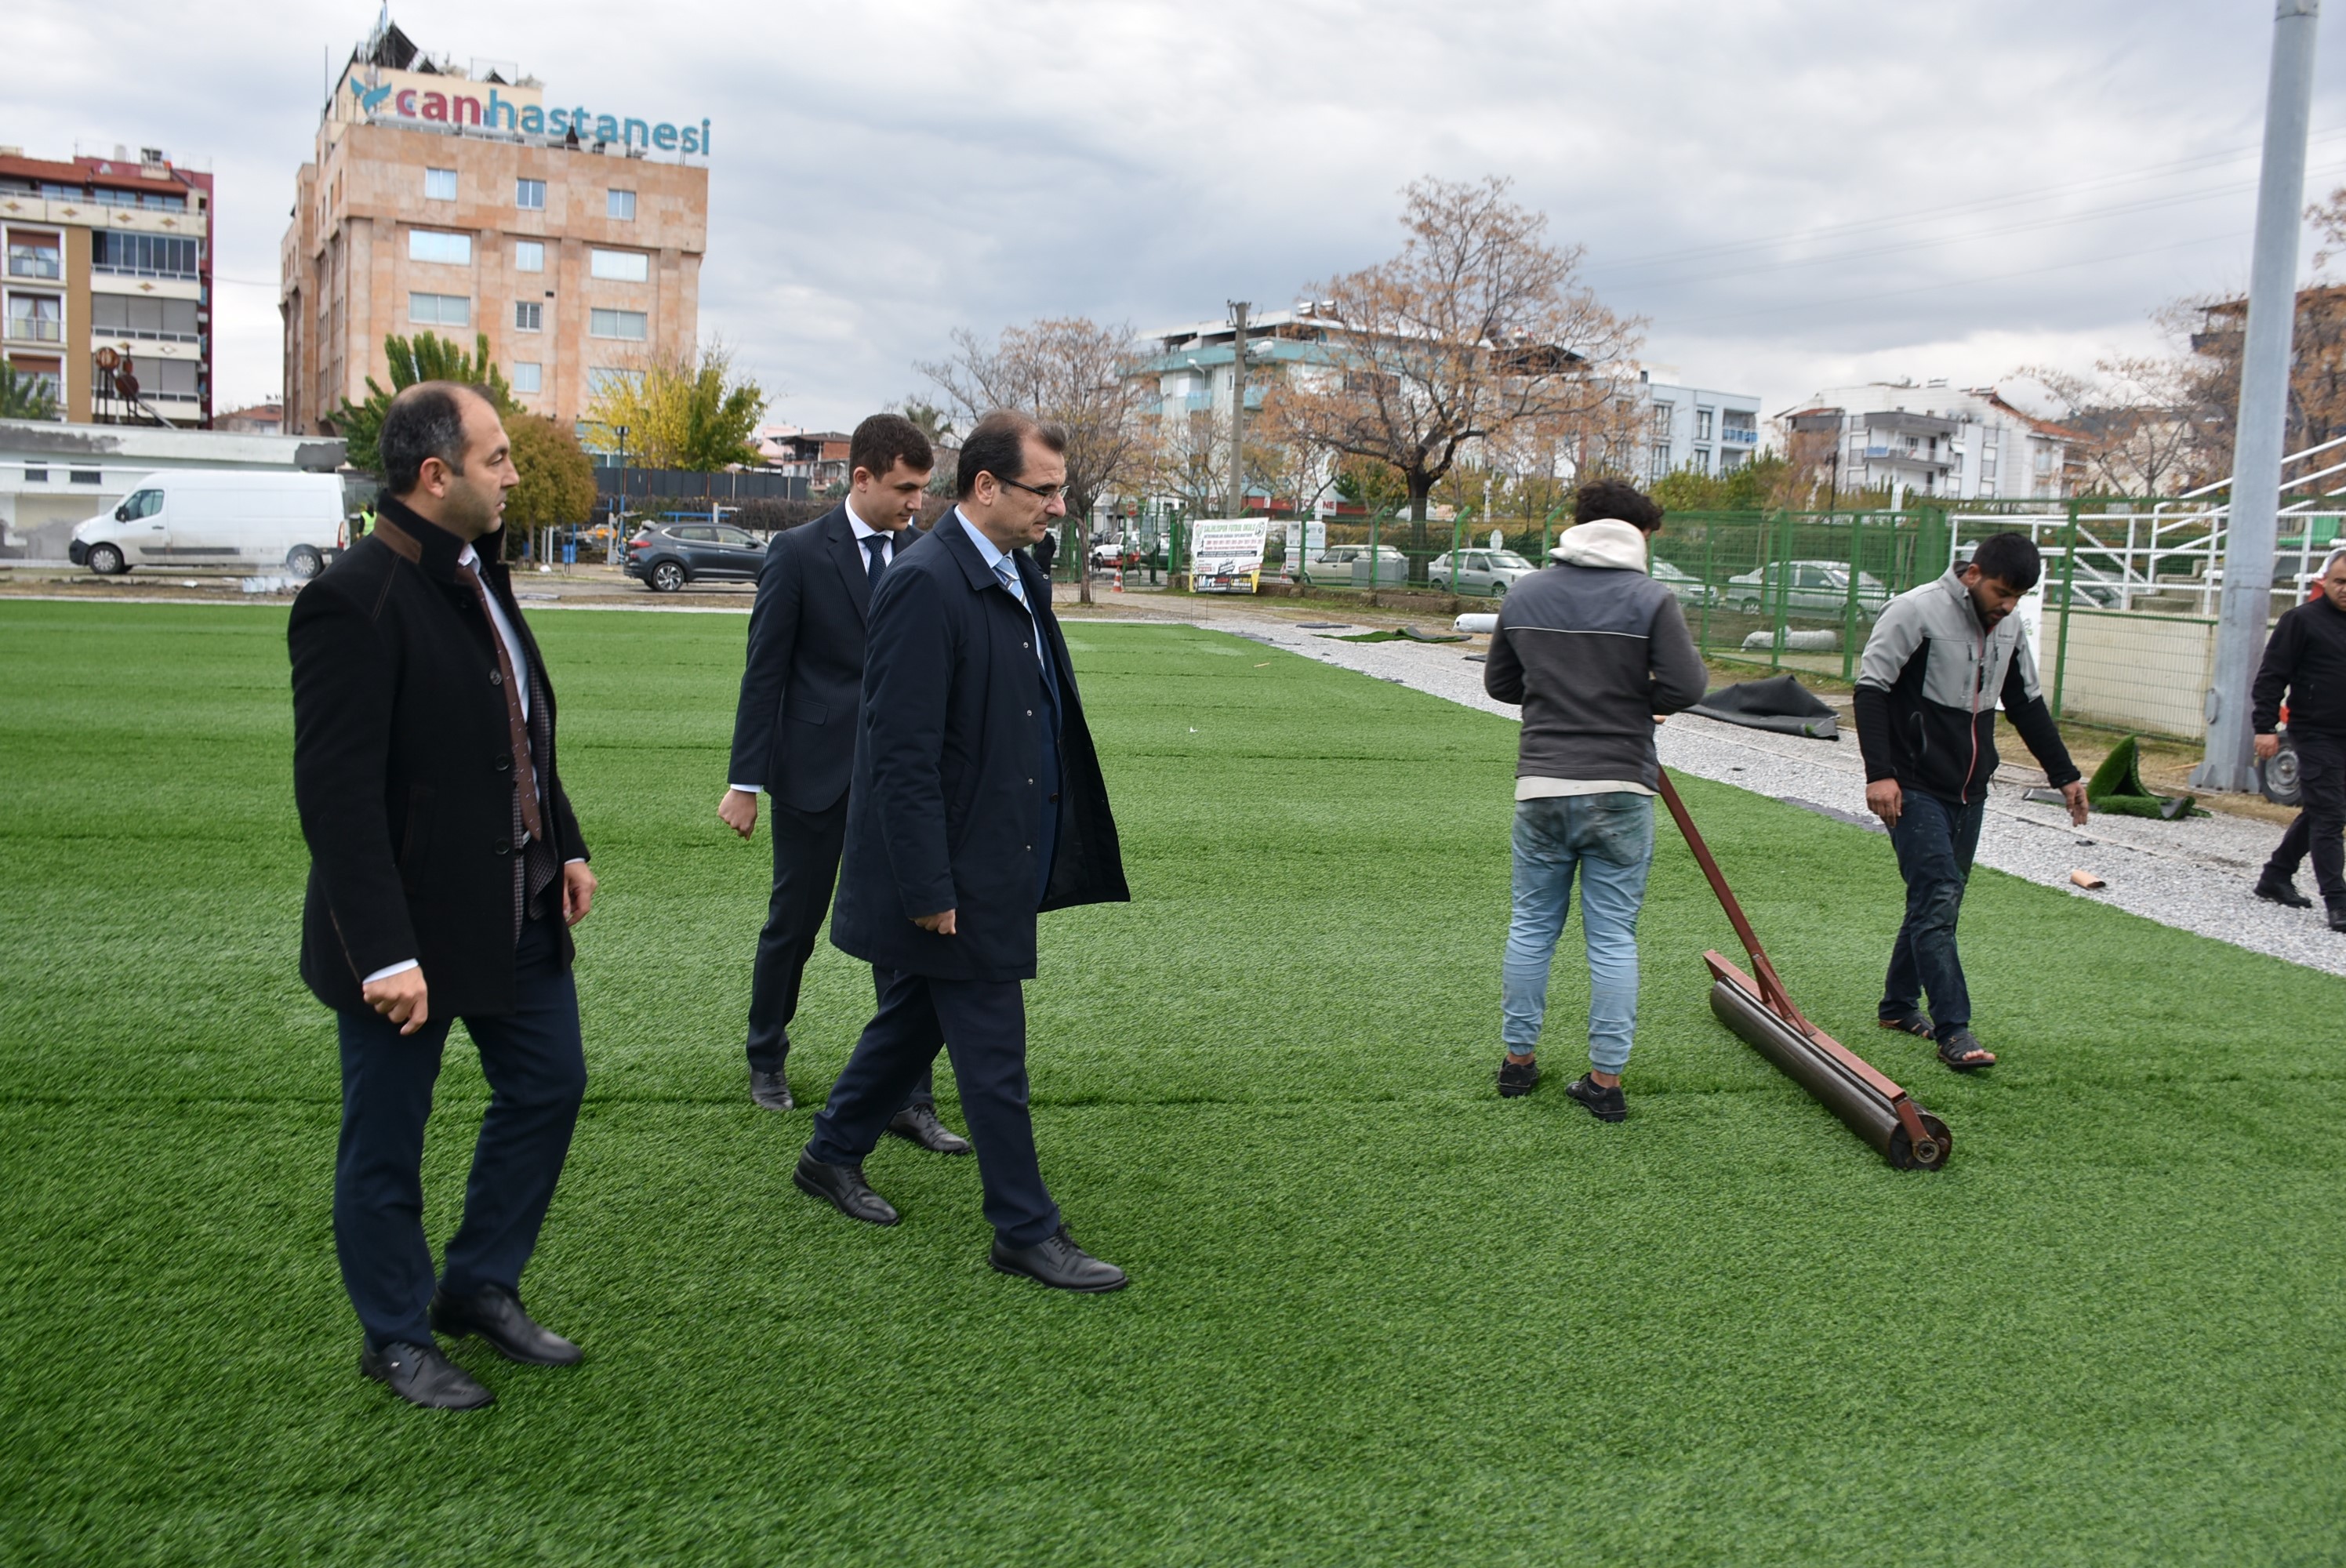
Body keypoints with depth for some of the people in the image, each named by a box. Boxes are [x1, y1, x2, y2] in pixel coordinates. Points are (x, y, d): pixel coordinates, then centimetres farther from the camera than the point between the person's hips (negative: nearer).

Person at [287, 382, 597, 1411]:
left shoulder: (476, 574, 7)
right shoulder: (353, 600, -21)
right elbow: (336, 794, -24)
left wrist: (564, 848, 13)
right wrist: (384, 955, -26)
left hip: (518, 910, 9)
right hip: (411, 930, -9)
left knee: (549, 1086, 17)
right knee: (386, 1142, 9)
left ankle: (480, 1288, 35)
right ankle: (397, 1339, 28)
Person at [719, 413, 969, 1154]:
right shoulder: (798, 553, -7)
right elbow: (764, 672, -6)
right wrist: (745, 780, -7)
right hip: (815, 772, -3)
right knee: (792, 925, 12)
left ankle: (909, 1099, 9)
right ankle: (767, 1058, 35)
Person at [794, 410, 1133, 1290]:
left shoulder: (1017, 580, 10)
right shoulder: (926, 585, -20)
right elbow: (903, 755, -22)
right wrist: (929, 890, -21)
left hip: (996, 867, 9)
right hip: (956, 876, -9)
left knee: (915, 1019, 22)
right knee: (993, 1055, 1)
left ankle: (833, 1157, 40)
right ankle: (1026, 1232, 14)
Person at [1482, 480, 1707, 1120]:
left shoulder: (1525, 593, 7)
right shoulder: (1650, 598, -6)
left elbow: (1499, 681, 15)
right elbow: (1687, 686, -12)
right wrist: (1637, 700, 6)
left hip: (1539, 786, 3)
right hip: (1619, 790, -3)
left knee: (1531, 925, 15)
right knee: (1613, 937, 5)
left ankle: (1517, 1059, 24)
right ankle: (1605, 1079, 9)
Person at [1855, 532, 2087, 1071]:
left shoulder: (2010, 627, 10)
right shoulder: (1916, 611, -12)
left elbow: (2027, 704, 20)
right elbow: (1871, 689, -15)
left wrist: (2064, 774, 17)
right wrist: (1880, 773, -22)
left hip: (1970, 791, 7)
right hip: (1916, 788, -7)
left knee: (1938, 902, 11)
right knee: (1937, 899, -13)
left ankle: (1899, 1005, 25)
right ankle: (1953, 1030, -12)